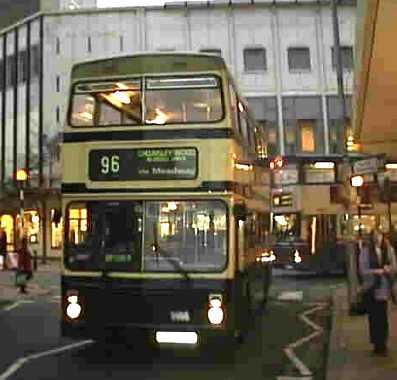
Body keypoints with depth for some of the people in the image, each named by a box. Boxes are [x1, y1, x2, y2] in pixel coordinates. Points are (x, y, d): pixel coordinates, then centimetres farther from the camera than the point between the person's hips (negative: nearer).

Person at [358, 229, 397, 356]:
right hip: (372, 289, -2)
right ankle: (377, 344, 14)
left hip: (384, 288, 2)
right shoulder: (365, 251, -4)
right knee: (374, 317, 2)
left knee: (383, 317, 4)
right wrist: (376, 271, -18)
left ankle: (382, 344, 17)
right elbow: (363, 270, -7)